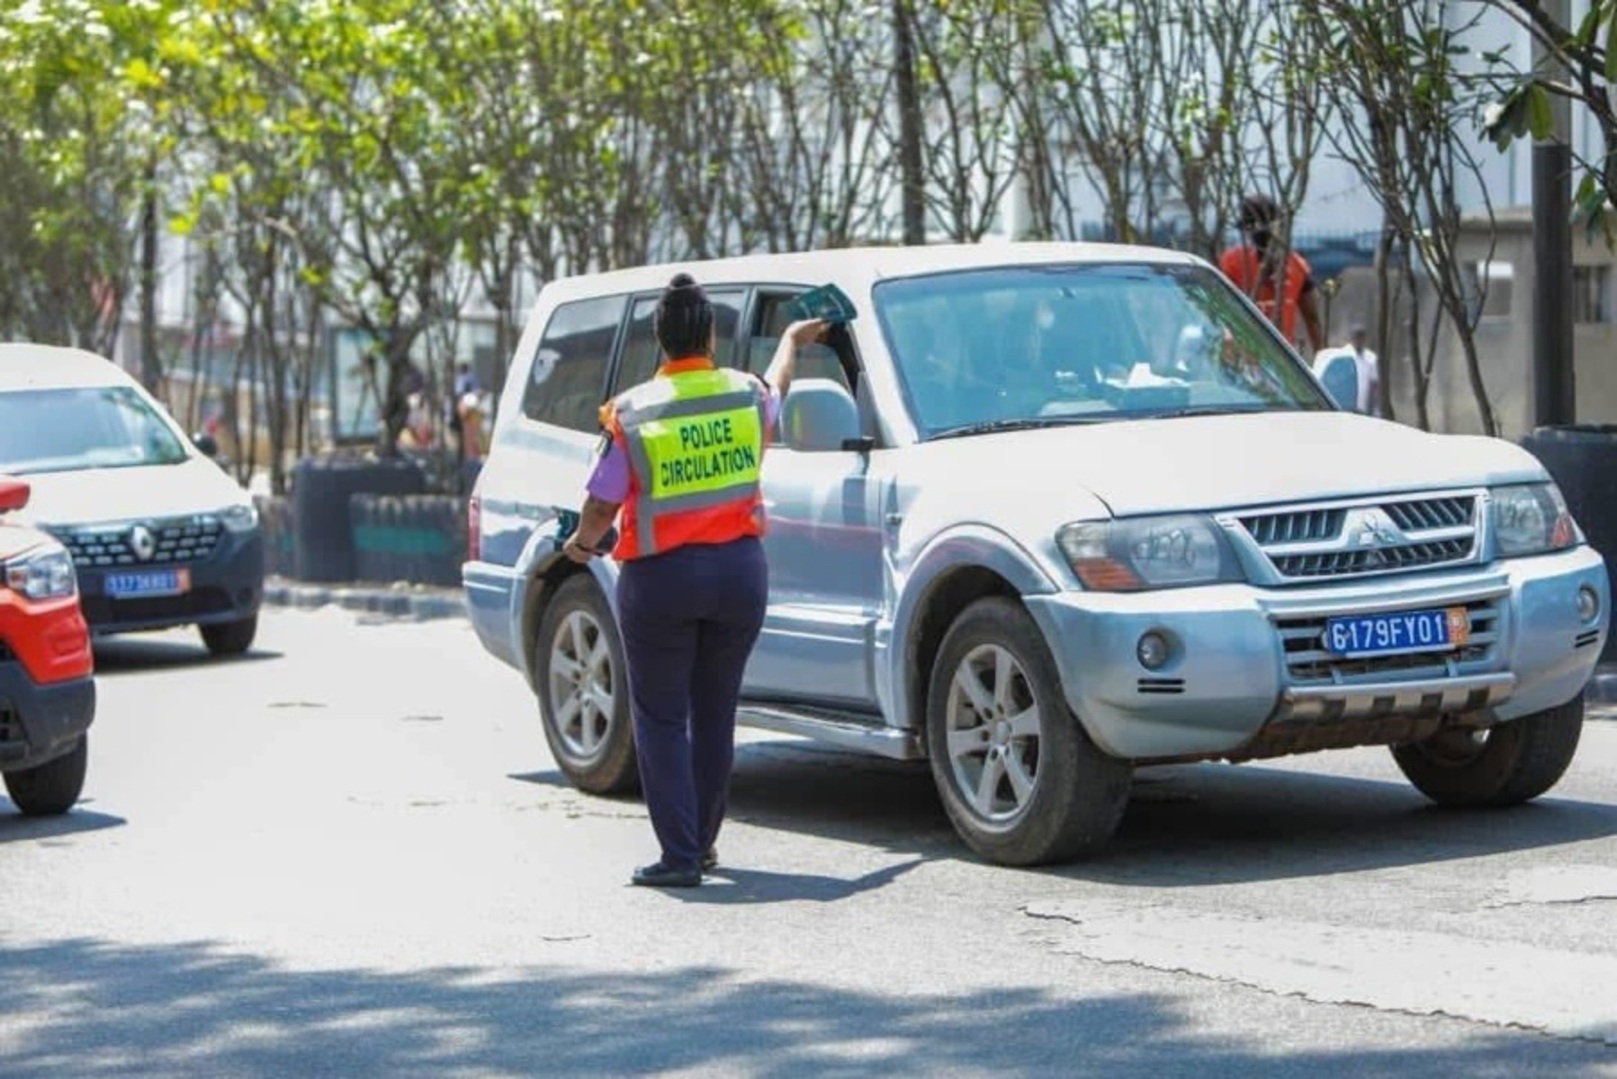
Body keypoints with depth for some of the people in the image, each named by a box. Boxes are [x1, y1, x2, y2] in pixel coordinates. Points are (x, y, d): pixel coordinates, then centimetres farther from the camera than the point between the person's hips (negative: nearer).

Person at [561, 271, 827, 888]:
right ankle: (703, 842, 22)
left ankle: (679, 856, -5)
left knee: (661, 718, 2)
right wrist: (793, 339, 49)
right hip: (739, 570, 3)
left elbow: (601, 506, -5)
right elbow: (778, 385, 28)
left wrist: (581, 546, 17)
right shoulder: (746, 395, 2)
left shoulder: (631, 413, -8)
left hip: (660, 578, -3)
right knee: (716, 713, 15)